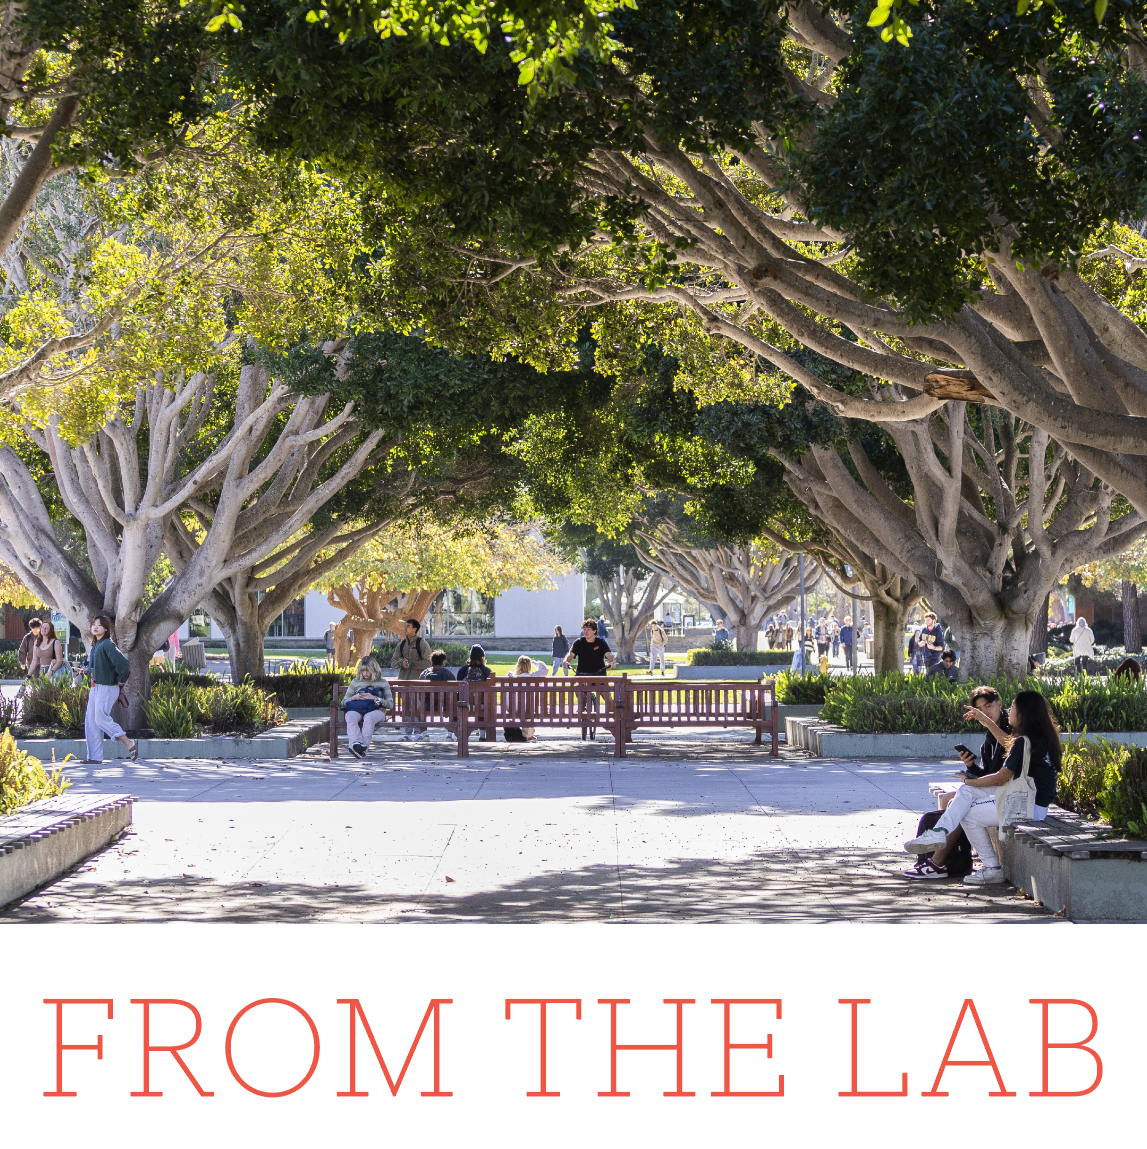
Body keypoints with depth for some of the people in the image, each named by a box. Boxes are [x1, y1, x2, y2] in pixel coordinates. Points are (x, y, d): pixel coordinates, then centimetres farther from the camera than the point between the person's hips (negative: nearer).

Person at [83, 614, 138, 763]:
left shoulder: (107, 645, -16)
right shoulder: (95, 645, 13)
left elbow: (123, 664, -25)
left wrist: (121, 680, -13)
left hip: (107, 688, -10)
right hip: (95, 687, 10)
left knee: (101, 719, -11)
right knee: (90, 720, 7)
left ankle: (130, 745, -4)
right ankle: (94, 756, 10)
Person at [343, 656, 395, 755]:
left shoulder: (383, 683, 15)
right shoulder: (355, 682, 22)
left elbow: (390, 704, 7)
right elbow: (344, 702, 21)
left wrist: (375, 698, -7)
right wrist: (354, 697, -1)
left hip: (376, 710, -2)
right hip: (357, 710, 2)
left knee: (369, 717, -40)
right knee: (351, 716, -37)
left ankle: (364, 746, -52)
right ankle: (356, 742, -59)